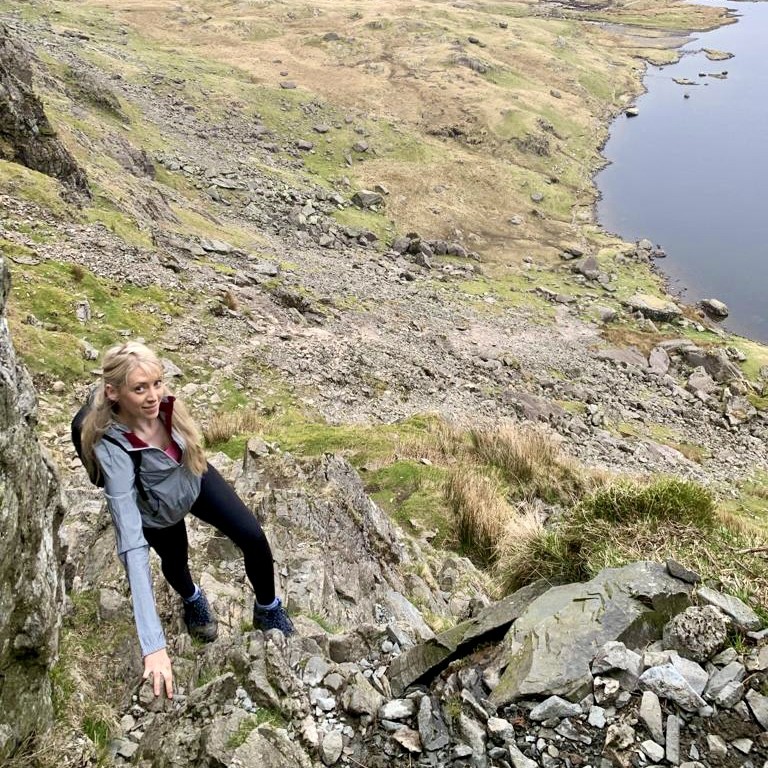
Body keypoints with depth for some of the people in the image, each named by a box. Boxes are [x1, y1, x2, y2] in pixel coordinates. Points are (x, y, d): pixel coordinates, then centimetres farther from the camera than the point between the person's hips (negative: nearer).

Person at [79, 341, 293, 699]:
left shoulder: (164, 402, -32)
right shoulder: (113, 450, -45)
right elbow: (131, 544, -49)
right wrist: (153, 645, -53)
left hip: (195, 479, 3)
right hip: (159, 513, -2)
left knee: (254, 539, -8)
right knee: (175, 564, 23)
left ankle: (268, 609, 22)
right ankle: (192, 599, 61)